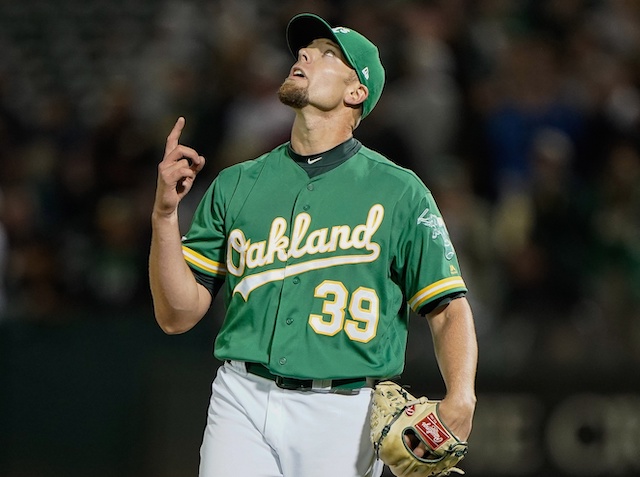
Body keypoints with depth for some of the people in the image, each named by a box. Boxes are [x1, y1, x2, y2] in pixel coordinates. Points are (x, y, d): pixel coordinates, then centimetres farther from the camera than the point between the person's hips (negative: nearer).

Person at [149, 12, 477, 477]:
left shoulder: (399, 192, 5)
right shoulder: (235, 186, 12)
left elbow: (449, 309, 1)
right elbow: (177, 315, 8)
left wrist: (460, 400, -17)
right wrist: (165, 213, -6)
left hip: (342, 418, -2)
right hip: (242, 403, 2)